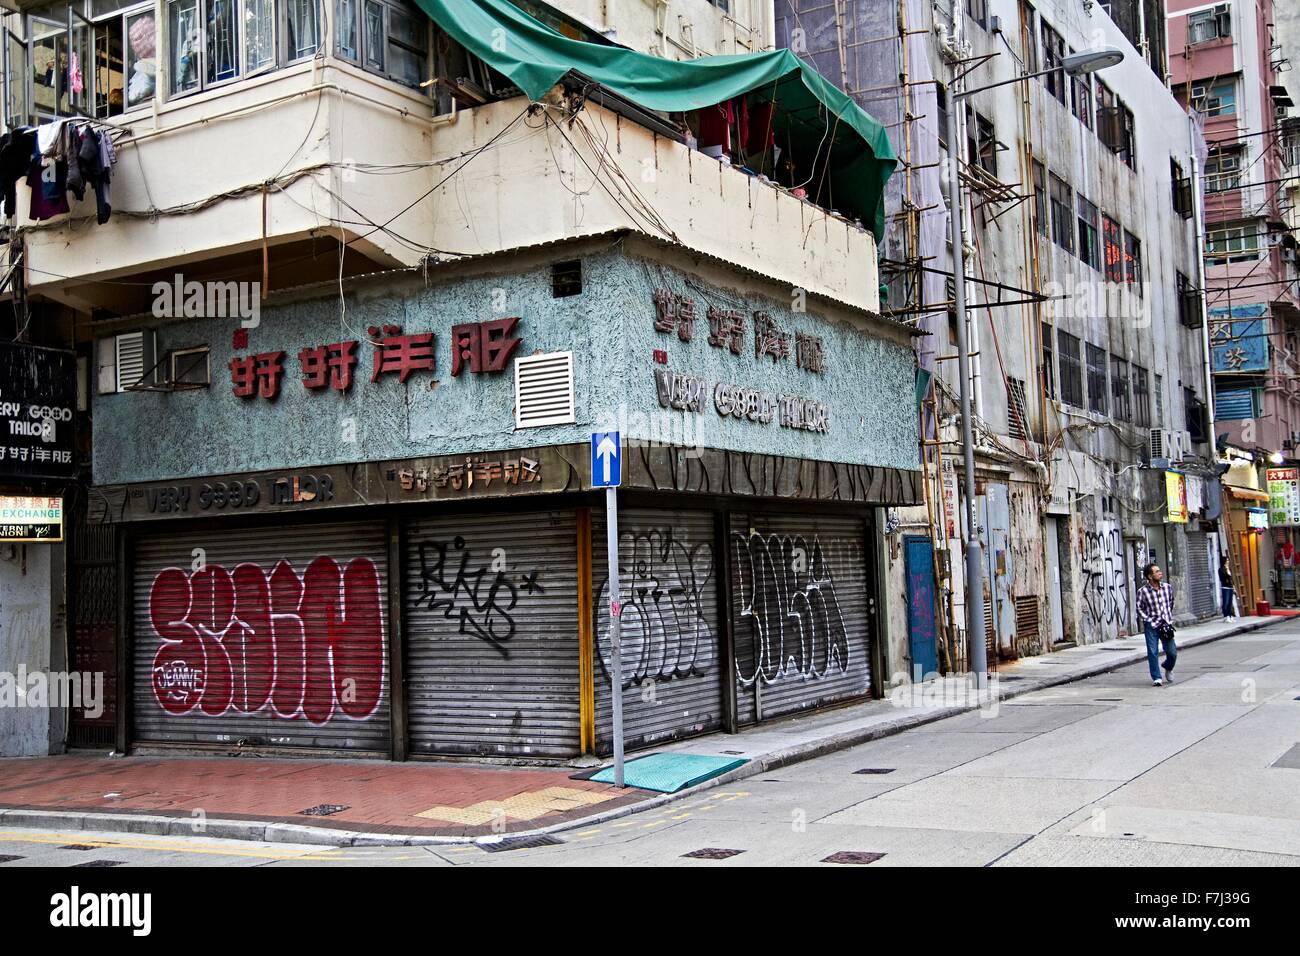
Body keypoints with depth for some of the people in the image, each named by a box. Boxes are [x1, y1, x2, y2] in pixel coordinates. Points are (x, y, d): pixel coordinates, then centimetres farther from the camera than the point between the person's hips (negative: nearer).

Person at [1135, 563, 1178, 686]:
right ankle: (1156, 678, 5)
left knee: (1172, 652, 5)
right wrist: (1149, 621, -9)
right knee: (1153, 652, -5)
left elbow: (1171, 604, 17)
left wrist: (1170, 619, 12)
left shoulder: (1167, 587, 2)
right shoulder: (1143, 591, -10)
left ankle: (1168, 668, 35)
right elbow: (1140, 609, -2)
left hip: (1166, 624, 3)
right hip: (1151, 625, -3)